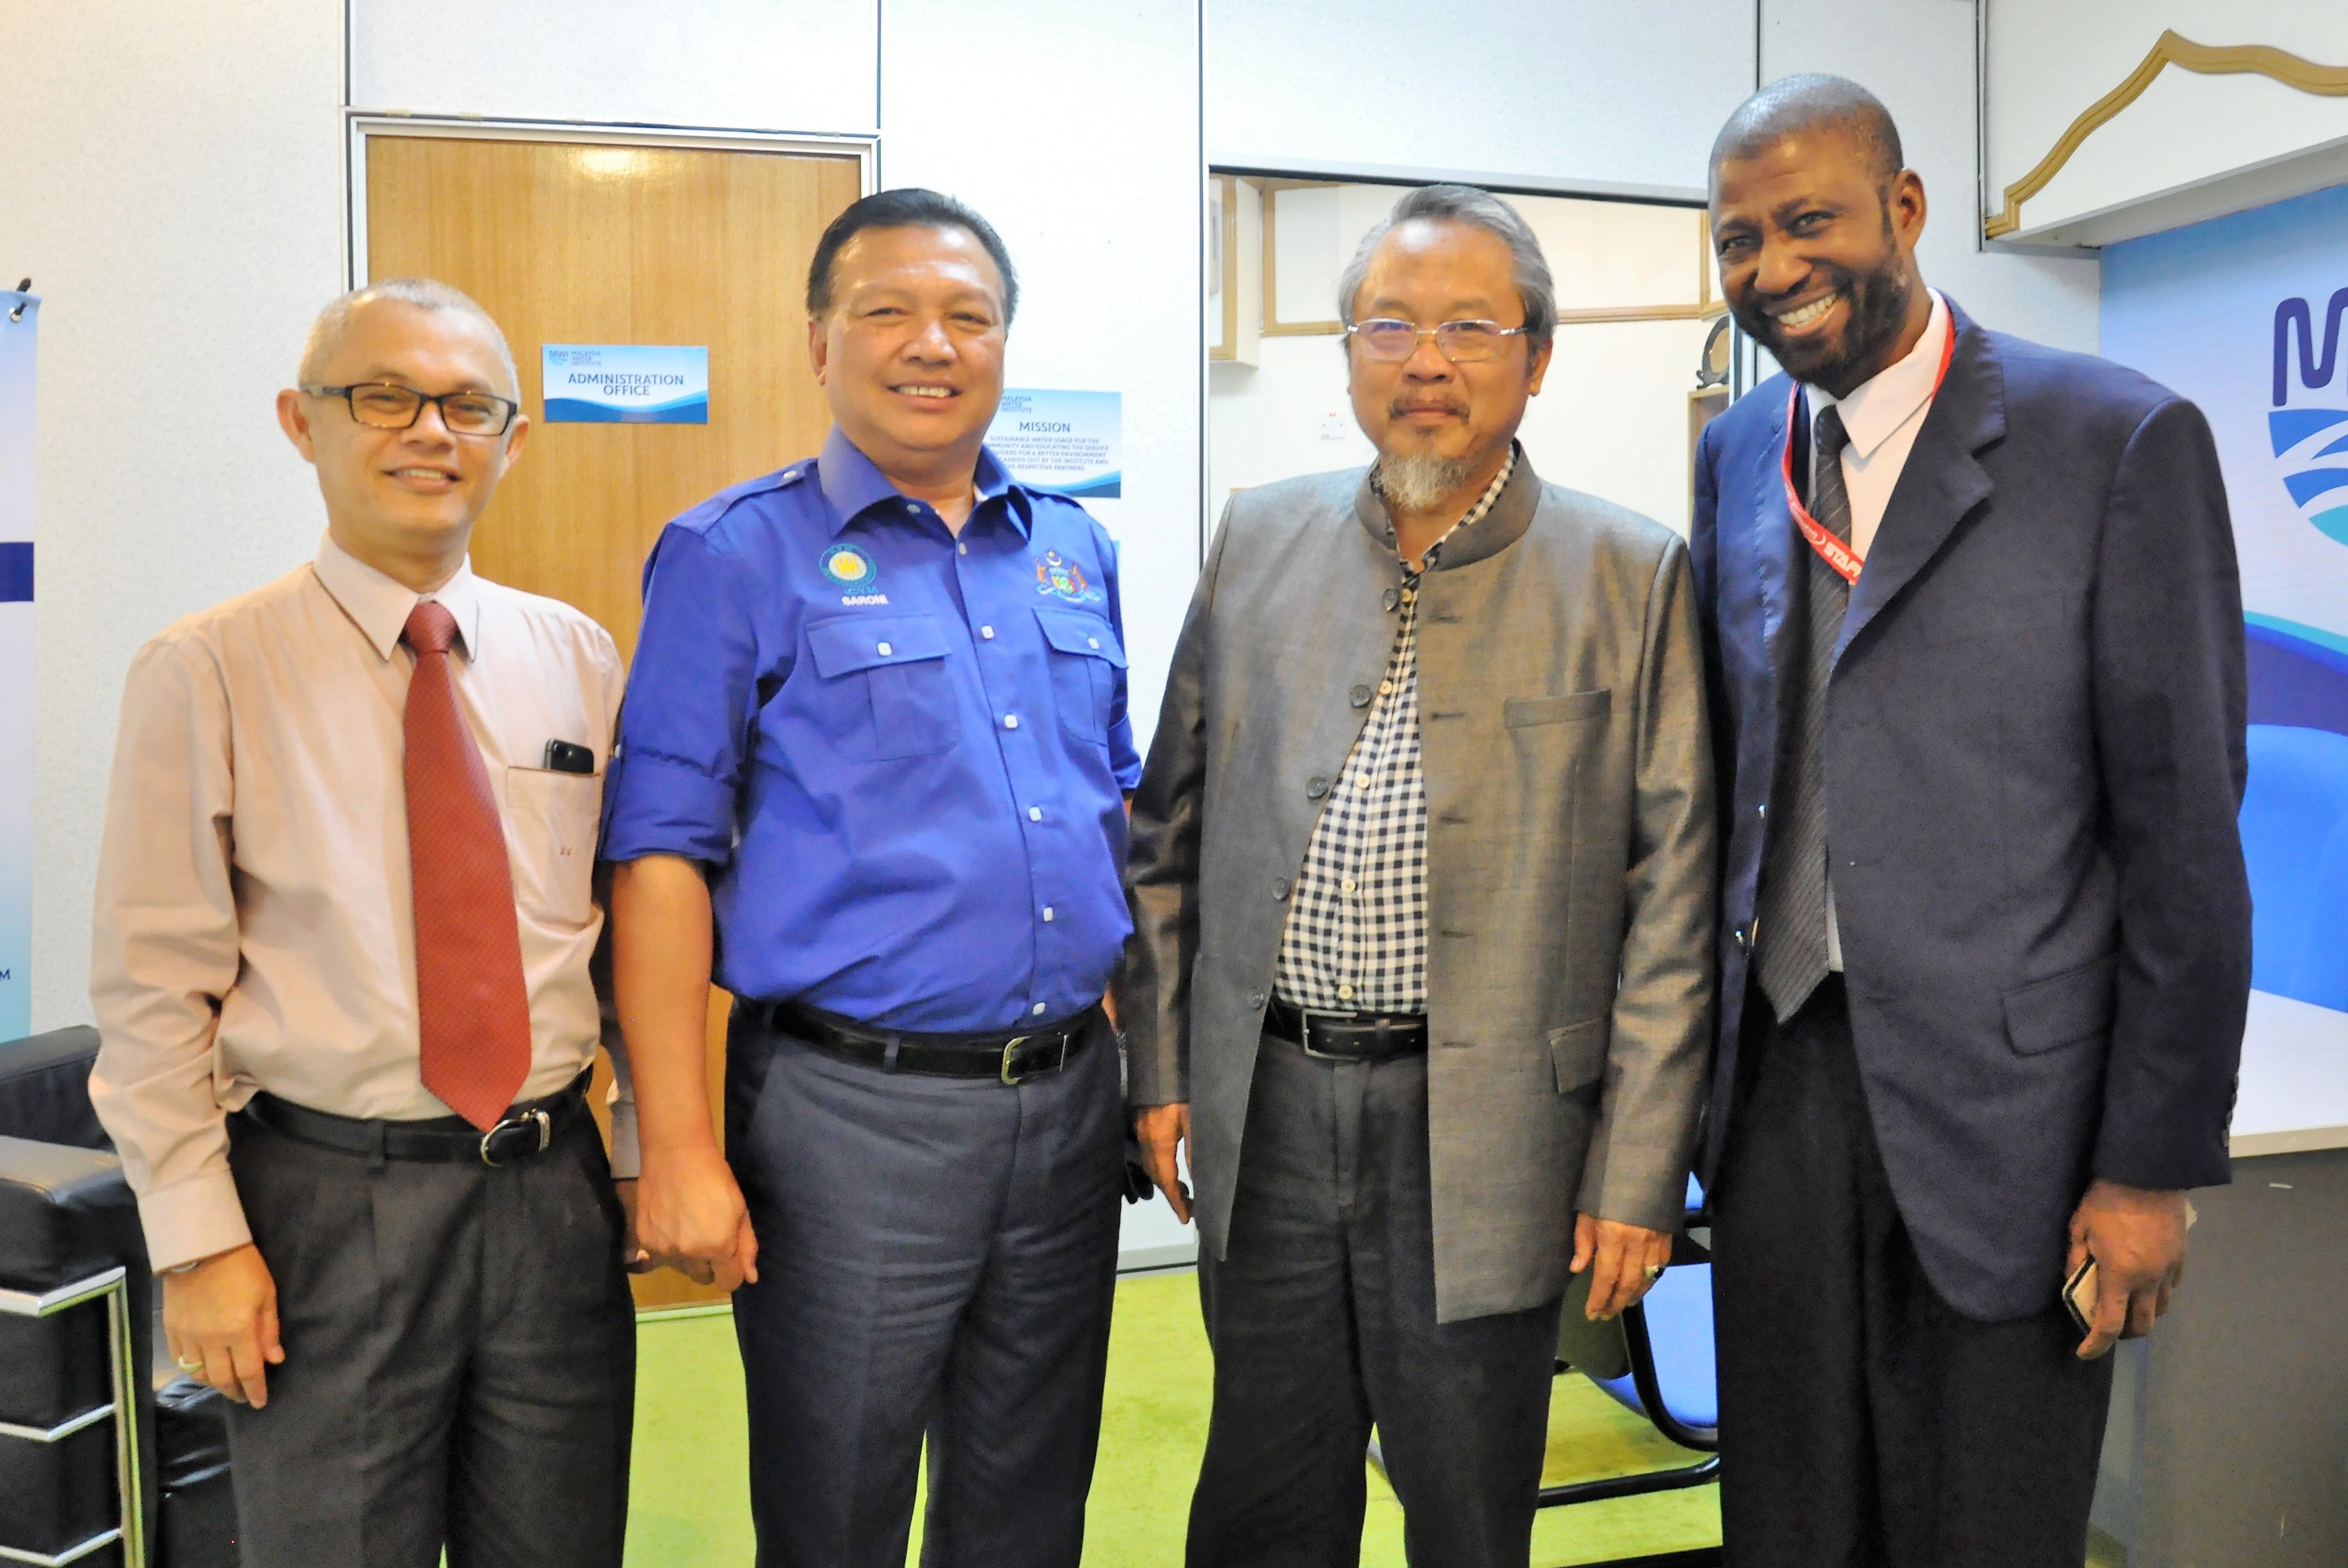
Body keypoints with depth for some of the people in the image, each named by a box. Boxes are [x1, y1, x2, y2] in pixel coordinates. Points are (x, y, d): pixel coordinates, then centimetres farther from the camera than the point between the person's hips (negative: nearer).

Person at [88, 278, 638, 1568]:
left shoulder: (575, 657, 5)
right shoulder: (203, 673, -5)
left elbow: (630, 925, 7)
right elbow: (152, 987, -5)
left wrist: (652, 1155, 5)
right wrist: (197, 1240, -7)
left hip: (556, 1184, 3)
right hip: (327, 1202, -3)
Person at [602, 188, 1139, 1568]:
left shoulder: (1076, 551, 10)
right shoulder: (737, 555, -6)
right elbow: (662, 857, -10)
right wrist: (681, 1147, -15)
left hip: (1072, 1097, 5)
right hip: (854, 1112, -4)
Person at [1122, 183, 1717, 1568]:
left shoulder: (1631, 574, -3)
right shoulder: (1260, 539, 6)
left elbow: (1672, 890, -4)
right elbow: (1175, 820, 10)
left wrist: (1639, 1171, -6)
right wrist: (1162, 1065, 7)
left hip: (1481, 1133, -2)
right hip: (1264, 1110, 3)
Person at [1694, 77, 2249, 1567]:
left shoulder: (2119, 439, -8)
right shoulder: (1737, 453, 8)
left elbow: (2183, 830, -9)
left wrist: (2158, 1164, -8)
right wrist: (1698, 1050, 12)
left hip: (2001, 1099, -4)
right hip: (1777, 1083, 5)